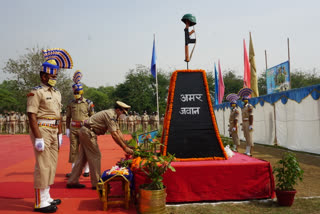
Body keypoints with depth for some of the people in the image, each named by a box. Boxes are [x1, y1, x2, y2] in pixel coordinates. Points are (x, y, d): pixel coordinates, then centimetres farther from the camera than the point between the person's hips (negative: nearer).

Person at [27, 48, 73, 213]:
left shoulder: (57, 93, 16)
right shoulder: (36, 92, -9)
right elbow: (32, 116, -15)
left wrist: (59, 134, 16)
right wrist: (38, 138, -20)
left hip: (54, 132, 9)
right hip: (42, 131, -8)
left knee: (52, 165, 13)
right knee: (43, 166, -6)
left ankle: (47, 197, 25)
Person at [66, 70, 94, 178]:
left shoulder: (88, 103, 0)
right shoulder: (71, 104, 9)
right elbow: (68, 117, 14)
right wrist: (67, 129, 9)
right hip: (73, 129, 3)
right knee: (73, 149, 4)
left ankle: (86, 170, 13)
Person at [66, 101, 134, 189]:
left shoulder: (113, 116, 14)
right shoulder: (110, 115, -17)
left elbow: (119, 132, 13)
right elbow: (114, 135, -22)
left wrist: (127, 145, 8)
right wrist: (125, 148, -18)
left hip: (85, 132, 10)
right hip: (89, 133, -10)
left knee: (82, 157, 12)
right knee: (95, 156, -4)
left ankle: (72, 181, 18)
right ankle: (96, 183, 2)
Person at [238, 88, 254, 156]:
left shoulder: (249, 106, -10)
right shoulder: (243, 107, 16)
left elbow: (251, 116, -16)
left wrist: (251, 125, -22)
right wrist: (243, 126, 19)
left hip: (248, 123, -9)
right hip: (244, 123, 9)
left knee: (249, 137, -9)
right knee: (246, 137, 9)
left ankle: (250, 152, -8)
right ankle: (247, 151, 12)